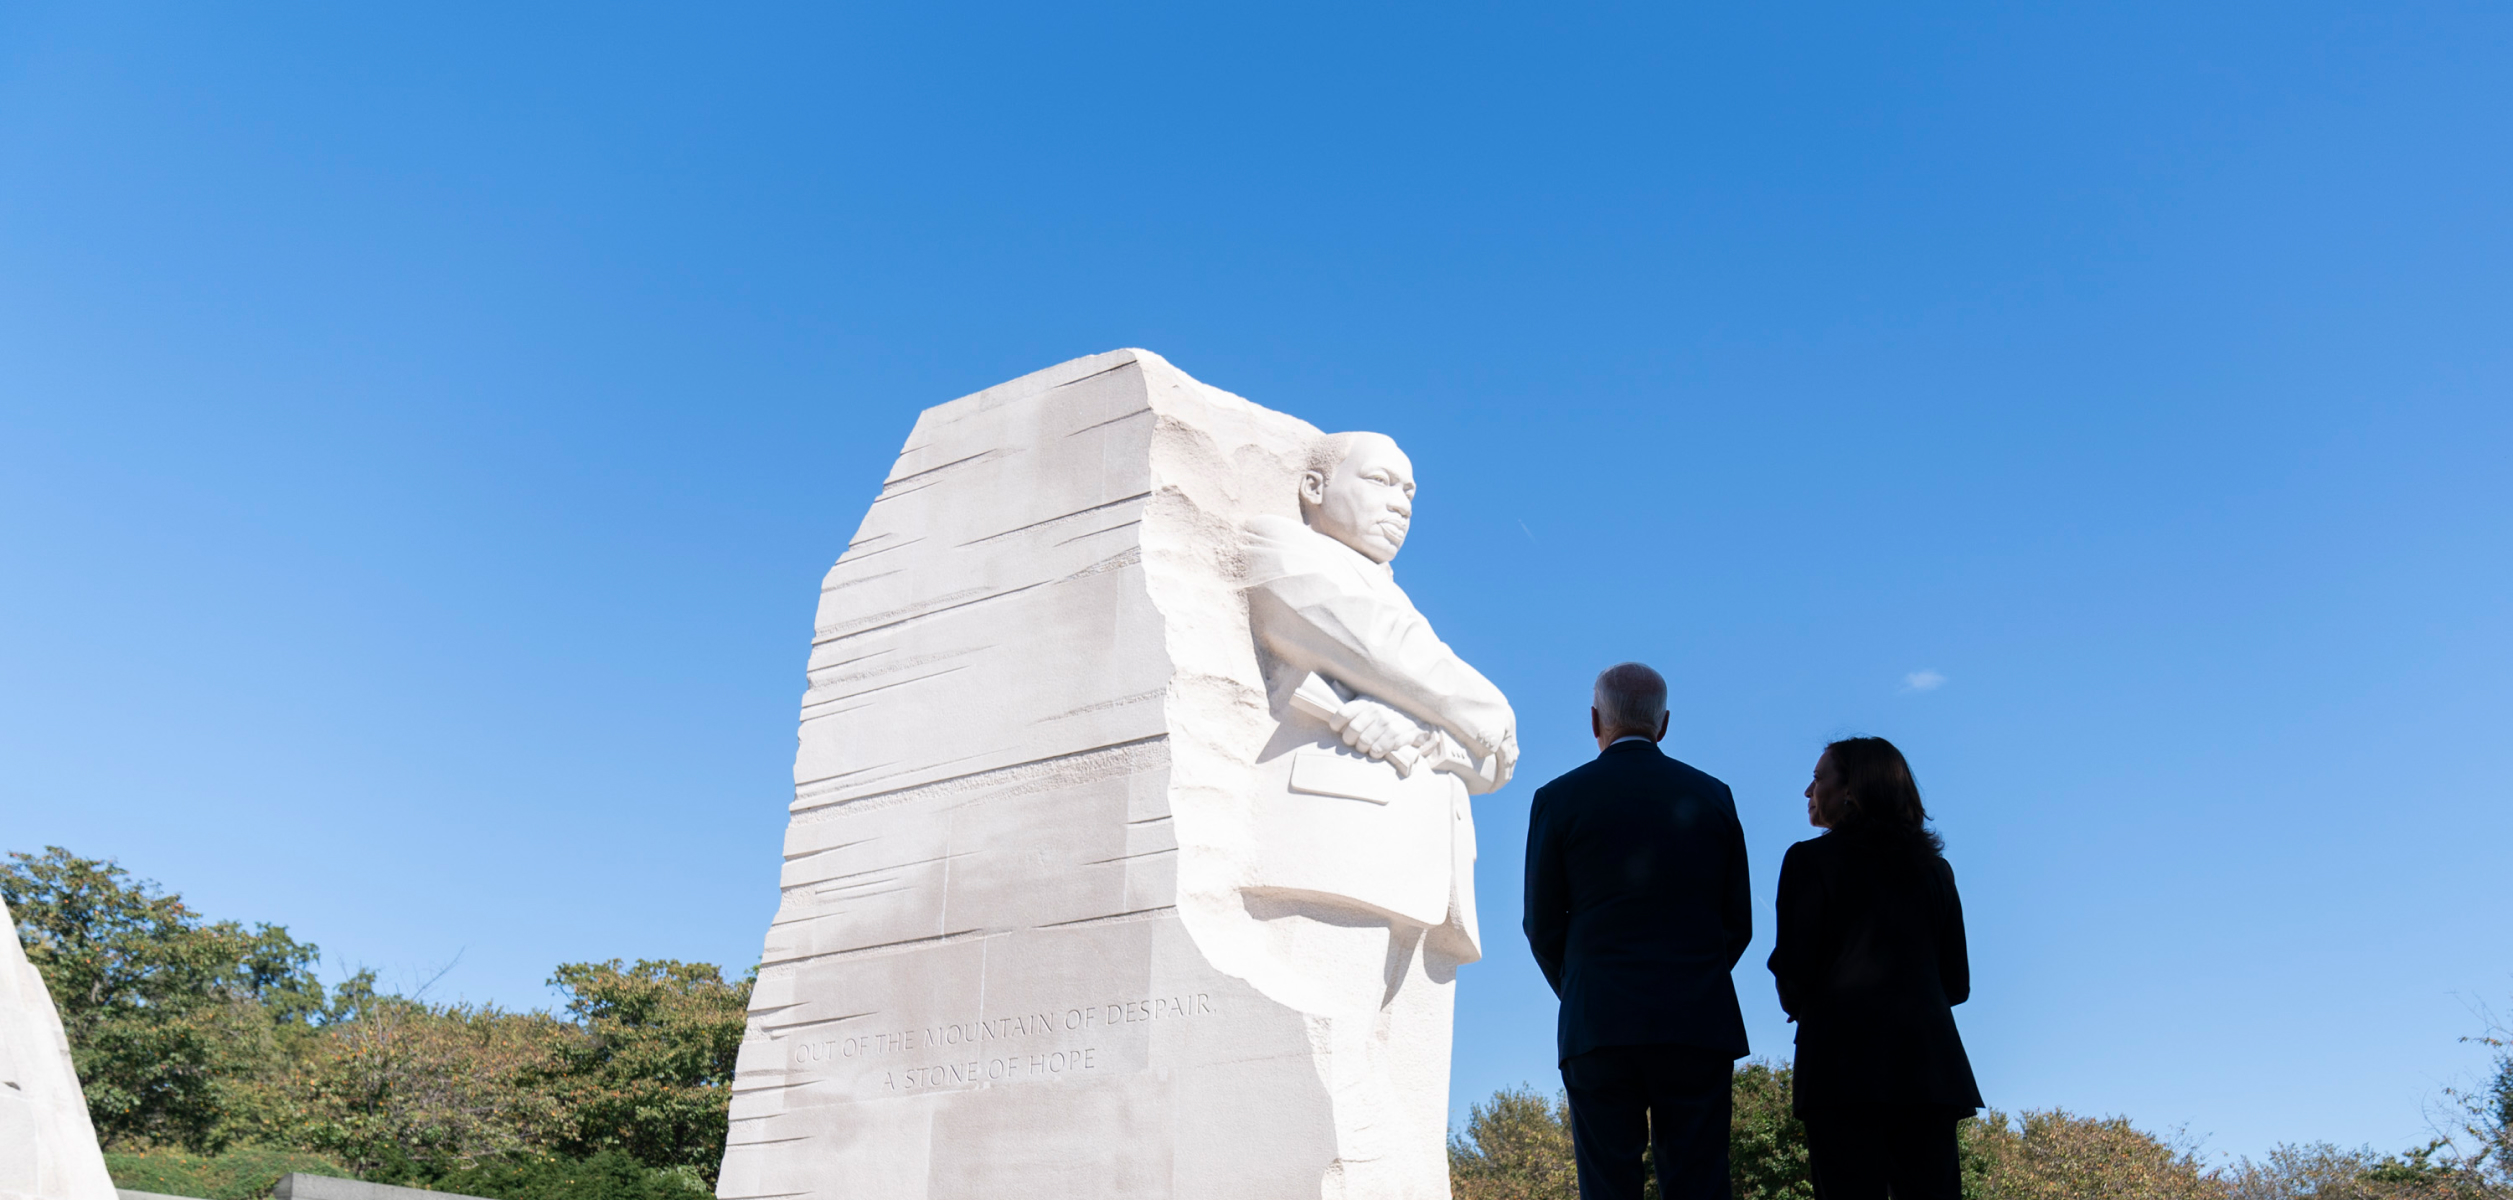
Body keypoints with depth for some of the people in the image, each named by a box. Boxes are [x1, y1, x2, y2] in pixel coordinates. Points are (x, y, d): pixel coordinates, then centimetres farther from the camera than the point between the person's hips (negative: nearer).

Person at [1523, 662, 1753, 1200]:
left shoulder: (1558, 798, 1)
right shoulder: (1713, 796, 9)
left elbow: (1542, 925, 4)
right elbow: (1738, 923, 11)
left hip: (1598, 1026, -2)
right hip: (1699, 1023, 2)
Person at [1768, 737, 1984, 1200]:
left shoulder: (1811, 859, 0)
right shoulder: (1934, 867, 16)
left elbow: (1794, 967, -6)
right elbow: (1956, 982, 16)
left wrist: (1799, 1006, 14)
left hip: (1845, 1058, -5)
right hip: (1930, 1061, 5)